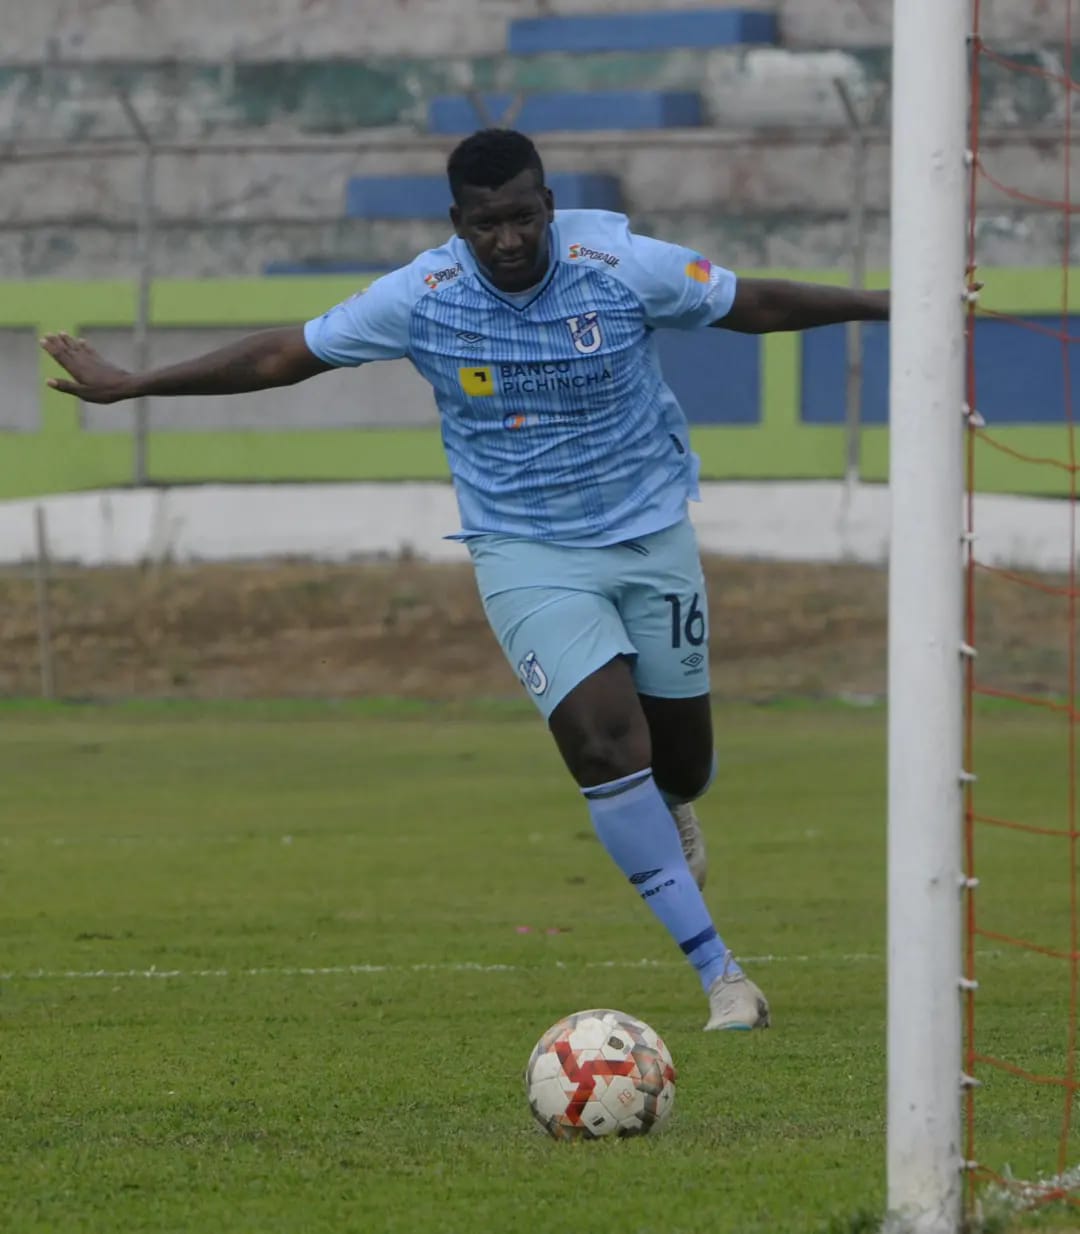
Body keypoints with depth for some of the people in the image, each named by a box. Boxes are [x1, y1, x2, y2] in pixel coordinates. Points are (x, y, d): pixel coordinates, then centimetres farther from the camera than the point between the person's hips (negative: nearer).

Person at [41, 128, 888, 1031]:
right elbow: (283, 356, -2)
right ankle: (720, 972, -15)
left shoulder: (624, 270, -14)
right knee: (604, 738, -20)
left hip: (651, 536, 1)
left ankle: (674, 811, 52)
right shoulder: (422, 298, -12)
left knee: (681, 761, 8)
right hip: (527, 556, -1)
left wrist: (883, 305, -3)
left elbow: (755, 305, -1)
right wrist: (130, 385, 0)